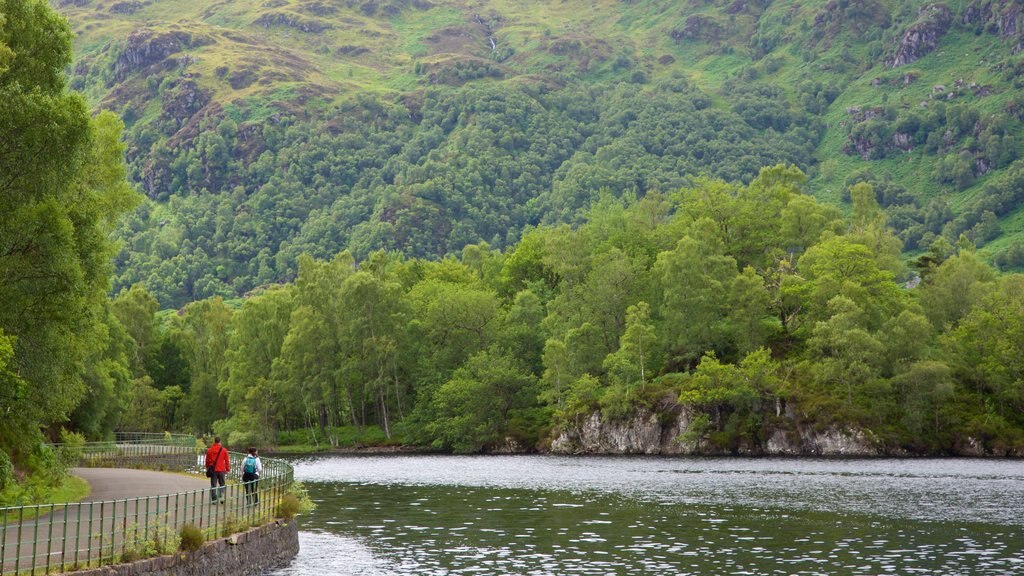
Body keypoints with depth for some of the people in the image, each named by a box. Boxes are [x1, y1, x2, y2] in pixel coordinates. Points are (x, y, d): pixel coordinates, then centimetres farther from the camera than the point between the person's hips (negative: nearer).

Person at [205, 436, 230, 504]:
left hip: (213, 470, 1)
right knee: (222, 484, 12)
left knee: (213, 485, 6)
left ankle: (214, 499, 3)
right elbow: (227, 460, -1)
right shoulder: (223, 450, -4)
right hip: (221, 470, -1)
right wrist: (228, 469, 8)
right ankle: (221, 497, -4)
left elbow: (207, 461, 9)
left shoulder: (209, 450, 1)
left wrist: (208, 469, 21)